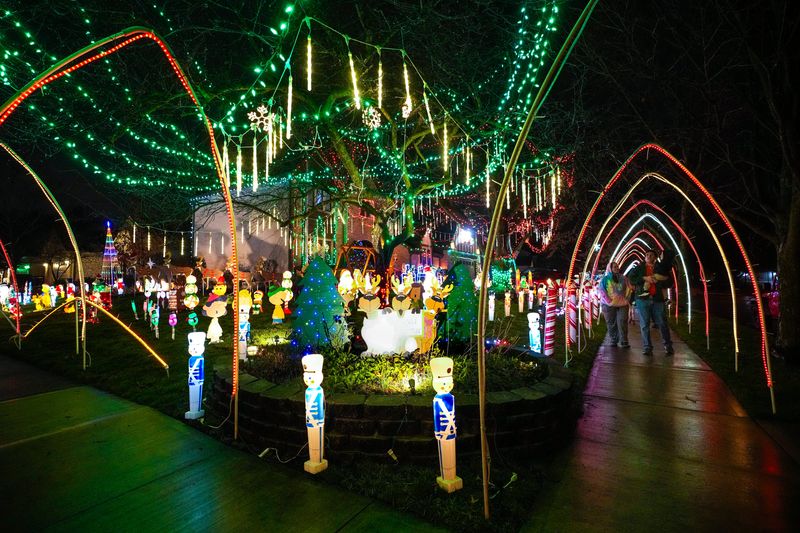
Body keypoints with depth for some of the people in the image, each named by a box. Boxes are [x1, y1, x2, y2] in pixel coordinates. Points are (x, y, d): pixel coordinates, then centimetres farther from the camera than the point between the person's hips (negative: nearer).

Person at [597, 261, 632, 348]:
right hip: (610, 305, -1)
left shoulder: (623, 278, 12)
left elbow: (629, 289, 15)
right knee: (611, 324, 2)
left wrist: (626, 299, 2)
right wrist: (608, 301, -11)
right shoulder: (605, 279, 4)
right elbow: (601, 291, -2)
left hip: (622, 304, 1)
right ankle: (614, 341, 13)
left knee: (622, 323, -8)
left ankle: (623, 342, -4)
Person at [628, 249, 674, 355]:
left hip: (658, 299, 0)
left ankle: (668, 346, 15)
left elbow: (669, 281, 9)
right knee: (644, 325, 1)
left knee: (662, 323, 1)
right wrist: (644, 278, -11)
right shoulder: (639, 267, 12)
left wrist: (658, 281, -9)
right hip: (642, 299, 0)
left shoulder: (661, 268, 13)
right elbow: (631, 279, 1)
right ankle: (647, 348, 6)